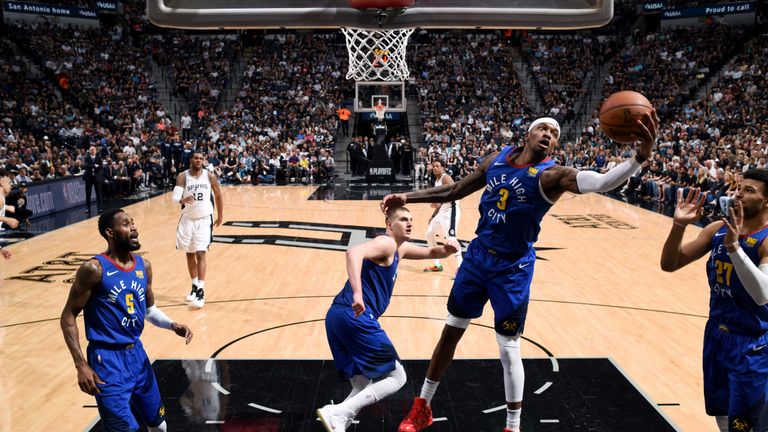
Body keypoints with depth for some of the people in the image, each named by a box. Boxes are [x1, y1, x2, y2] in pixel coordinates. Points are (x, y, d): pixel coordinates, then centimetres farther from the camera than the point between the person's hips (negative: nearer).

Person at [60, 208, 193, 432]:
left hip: (136, 352, 7)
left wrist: (172, 325, -3)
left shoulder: (144, 266, 3)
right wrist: (81, 365, -16)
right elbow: (68, 316, -10)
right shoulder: (94, 269, -16)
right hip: (108, 358, -6)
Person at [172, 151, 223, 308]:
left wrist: (220, 216, 13)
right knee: (190, 254, 12)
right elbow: (174, 197, -19)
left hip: (204, 220, -2)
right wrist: (182, 200, -42)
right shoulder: (182, 176, -9)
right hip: (187, 219, 2)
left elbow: (218, 196, 8)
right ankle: (194, 286, 28)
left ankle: (201, 291, -12)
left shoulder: (210, 176, -7)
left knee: (200, 254, -11)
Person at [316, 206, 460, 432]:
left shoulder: (400, 248, 27)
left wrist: (447, 248, 12)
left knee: (362, 387, 15)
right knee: (396, 377, 0)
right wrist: (357, 293, -35)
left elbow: (432, 252, 36)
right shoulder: (386, 242, -3)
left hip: (336, 316, 9)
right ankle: (337, 413, -14)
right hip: (356, 317, -9)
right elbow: (354, 252, -22)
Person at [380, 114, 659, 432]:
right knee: (450, 332, 14)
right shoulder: (496, 159, 0)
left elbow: (602, 182, -34)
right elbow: (454, 191, 11)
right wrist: (407, 198, 8)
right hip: (477, 255, 5)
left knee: (509, 349, 1)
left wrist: (640, 156, -51)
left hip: (513, 268, -5)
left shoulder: (551, 175, -16)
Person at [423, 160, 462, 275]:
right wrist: (433, 216, 25)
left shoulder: (446, 178, -10)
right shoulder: (437, 181, 19)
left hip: (451, 210, -10)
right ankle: (437, 265, 21)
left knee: (450, 237, -22)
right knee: (429, 234, 14)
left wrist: (439, 202, -28)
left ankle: (460, 267, -22)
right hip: (443, 210, 11)